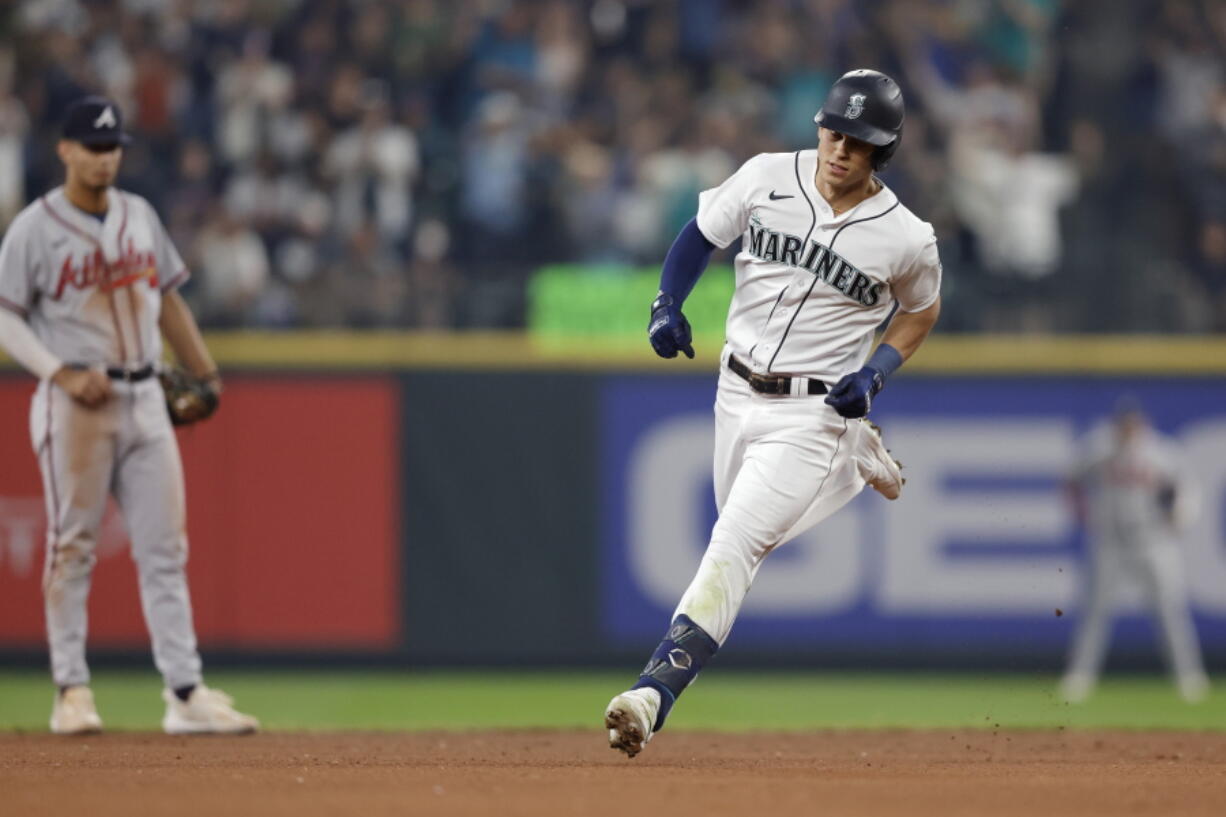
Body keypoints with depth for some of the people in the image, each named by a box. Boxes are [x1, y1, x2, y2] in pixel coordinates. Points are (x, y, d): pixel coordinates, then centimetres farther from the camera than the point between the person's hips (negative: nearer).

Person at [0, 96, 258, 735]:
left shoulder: (139, 216, 13)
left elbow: (168, 299, 22)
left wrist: (205, 374, 20)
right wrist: (63, 374, -16)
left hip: (144, 397, 5)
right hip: (74, 405, -5)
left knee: (165, 547, 1)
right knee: (72, 545, -3)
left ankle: (185, 693, 0)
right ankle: (72, 690, 3)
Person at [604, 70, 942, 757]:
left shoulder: (906, 238, -13)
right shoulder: (768, 177, -7)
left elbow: (922, 311, 7)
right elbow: (700, 238, 7)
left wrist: (875, 375, -9)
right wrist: (668, 306, -10)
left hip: (813, 411, -6)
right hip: (737, 392, 6)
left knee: (736, 545, -18)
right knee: (753, 530, 25)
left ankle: (655, 692, -25)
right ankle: (857, 456, 50)